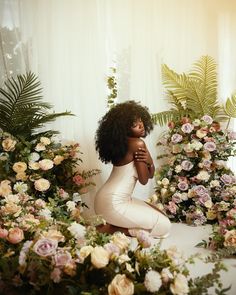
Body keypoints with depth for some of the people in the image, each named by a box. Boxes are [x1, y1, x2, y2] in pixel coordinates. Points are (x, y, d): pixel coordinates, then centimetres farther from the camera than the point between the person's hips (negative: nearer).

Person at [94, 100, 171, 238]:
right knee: (164, 226, -3)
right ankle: (112, 230, -4)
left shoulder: (122, 143, 10)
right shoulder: (138, 144, -17)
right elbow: (144, 180, -11)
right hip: (114, 204, -9)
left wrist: (149, 162, -11)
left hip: (114, 199, 10)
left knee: (160, 216, 22)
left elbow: (150, 174, 10)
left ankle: (116, 224, 10)